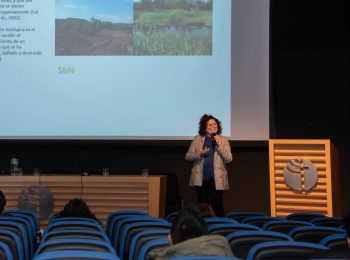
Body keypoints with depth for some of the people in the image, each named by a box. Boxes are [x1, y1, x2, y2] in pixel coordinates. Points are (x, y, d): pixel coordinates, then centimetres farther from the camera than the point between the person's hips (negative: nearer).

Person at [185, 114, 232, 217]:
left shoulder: (224, 140, 5)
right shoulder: (198, 139, 7)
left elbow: (228, 159, -4)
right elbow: (188, 156, 5)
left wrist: (220, 145, -15)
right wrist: (200, 154, -13)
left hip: (216, 179, -1)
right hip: (201, 178, 1)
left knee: (218, 207, -5)